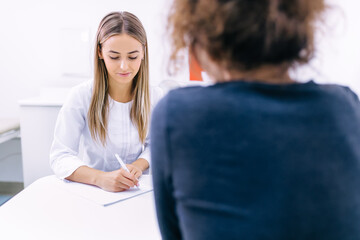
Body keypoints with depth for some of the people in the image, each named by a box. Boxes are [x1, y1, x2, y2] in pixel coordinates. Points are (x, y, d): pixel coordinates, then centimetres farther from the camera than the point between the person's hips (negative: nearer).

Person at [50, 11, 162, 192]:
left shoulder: (154, 96, -3)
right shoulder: (81, 96, -11)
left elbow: (154, 145, 7)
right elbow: (60, 157, -15)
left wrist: (139, 165, -15)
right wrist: (101, 178, -32)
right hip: (91, 189, -1)